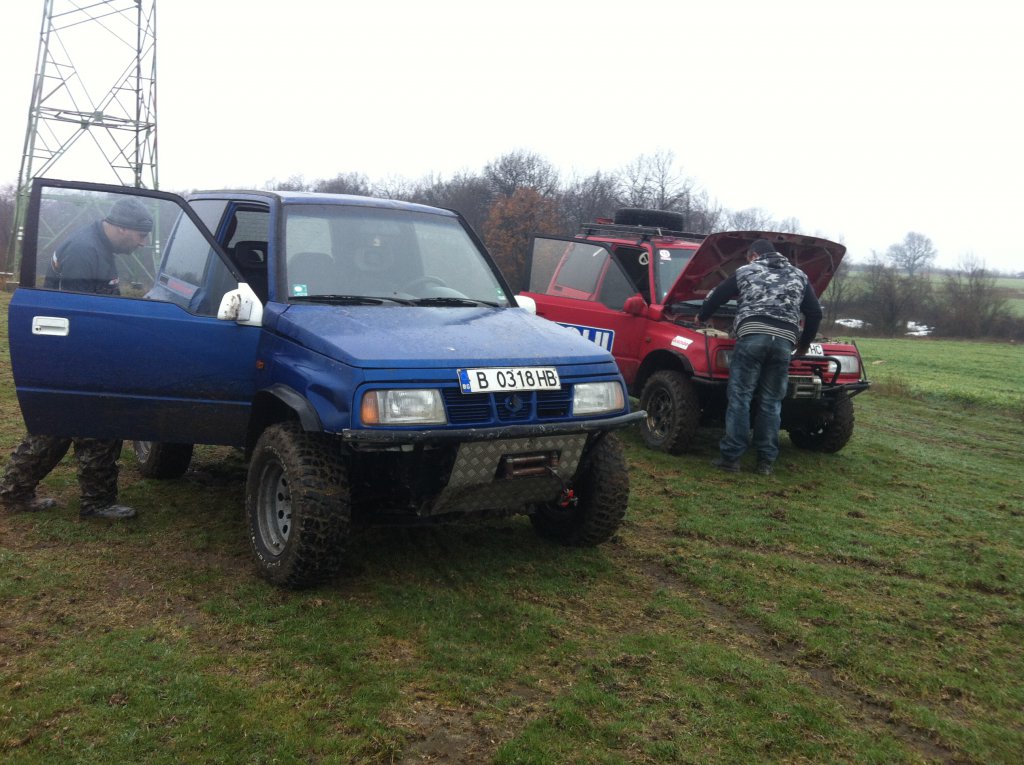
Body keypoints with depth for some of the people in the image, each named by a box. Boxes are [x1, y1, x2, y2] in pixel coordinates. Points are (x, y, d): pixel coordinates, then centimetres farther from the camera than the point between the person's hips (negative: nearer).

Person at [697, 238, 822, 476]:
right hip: (784, 340, 3)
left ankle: (730, 456, -1)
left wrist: (702, 317, 44)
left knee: (739, 397, 1)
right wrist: (804, 343, 36)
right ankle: (766, 461, 8)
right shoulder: (799, 276, 25)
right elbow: (815, 313, 22)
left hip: (752, 335, -2)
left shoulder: (745, 271, 19)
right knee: (771, 402, 8)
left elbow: (715, 297, 25)